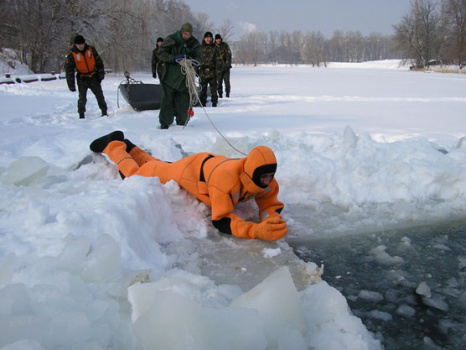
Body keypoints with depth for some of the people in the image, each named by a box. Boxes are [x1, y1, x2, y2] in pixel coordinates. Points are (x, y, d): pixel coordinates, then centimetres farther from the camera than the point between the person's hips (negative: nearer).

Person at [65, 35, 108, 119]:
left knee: (100, 95, 7)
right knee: (82, 98, -9)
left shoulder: (91, 50, -3)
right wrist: (71, 85, -11)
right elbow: (69, 70, -8)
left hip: (94, 78, 2)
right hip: (82, 79, -2)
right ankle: (81, 114, 4)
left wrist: (101, 74, 3)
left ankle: (104, 112, 19)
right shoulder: (72, 55, -9)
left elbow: (99, 63, 6)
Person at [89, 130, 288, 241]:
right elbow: (221, 220, -48)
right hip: (188, 170, -6)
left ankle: (126, 146, 53)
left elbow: (271, 205, -21)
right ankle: (113, 145, 40)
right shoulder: (226, 177, -49)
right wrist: (256, 231, -61)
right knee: (136, 174, 16)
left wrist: (273, 220, -45)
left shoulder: (266, 181, -30)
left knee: (156, 166, 31)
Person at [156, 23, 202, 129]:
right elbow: (161, 54, -8)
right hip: (170, 75, -2)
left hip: (185, 76, 3)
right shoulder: (171, 40, -5)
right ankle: (164, 122, 7)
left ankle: (182, 122, 17)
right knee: (167, 98, -2)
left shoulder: (194, 43, 4)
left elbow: (198, 57, 4)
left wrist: (192, 61, -21)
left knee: (184, 98, 4)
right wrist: (174, 58, -23)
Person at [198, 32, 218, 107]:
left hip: (212, 72, 0)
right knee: (203, 89, 3)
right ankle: (202, 103, 9)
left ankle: (214, 103, 8)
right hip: (203, 72, 0)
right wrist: (196, 70, 3)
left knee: (213, 88, 0)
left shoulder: (215, 48, 9)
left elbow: (218, 60, 9)